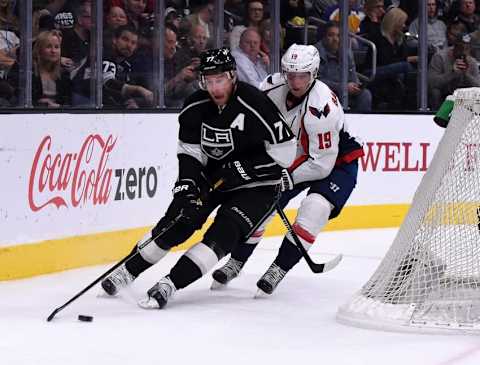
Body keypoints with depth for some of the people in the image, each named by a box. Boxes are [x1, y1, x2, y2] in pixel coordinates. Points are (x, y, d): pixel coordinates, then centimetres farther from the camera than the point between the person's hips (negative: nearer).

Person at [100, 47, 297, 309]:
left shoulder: (256, 106, -26)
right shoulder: (196, 107, -10)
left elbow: (285, 152, -22)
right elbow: (190, 150, 1)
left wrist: (242, 169, -23)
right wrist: (186, 182, -15)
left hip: (256, 183, -5)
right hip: (213, 174, 5)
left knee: (224, 232, -22)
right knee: (178, 220, -4)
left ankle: (170, 283, -25)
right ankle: (128, 270, 9)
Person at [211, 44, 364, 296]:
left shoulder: (321, 107, -35)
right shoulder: (274, 87, -17)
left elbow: (322, 164, -32)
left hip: (337, 162, -6)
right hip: (293, 157, 6)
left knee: (314, 211, -27)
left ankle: (278, 270, -16)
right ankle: (235, 263, 19)